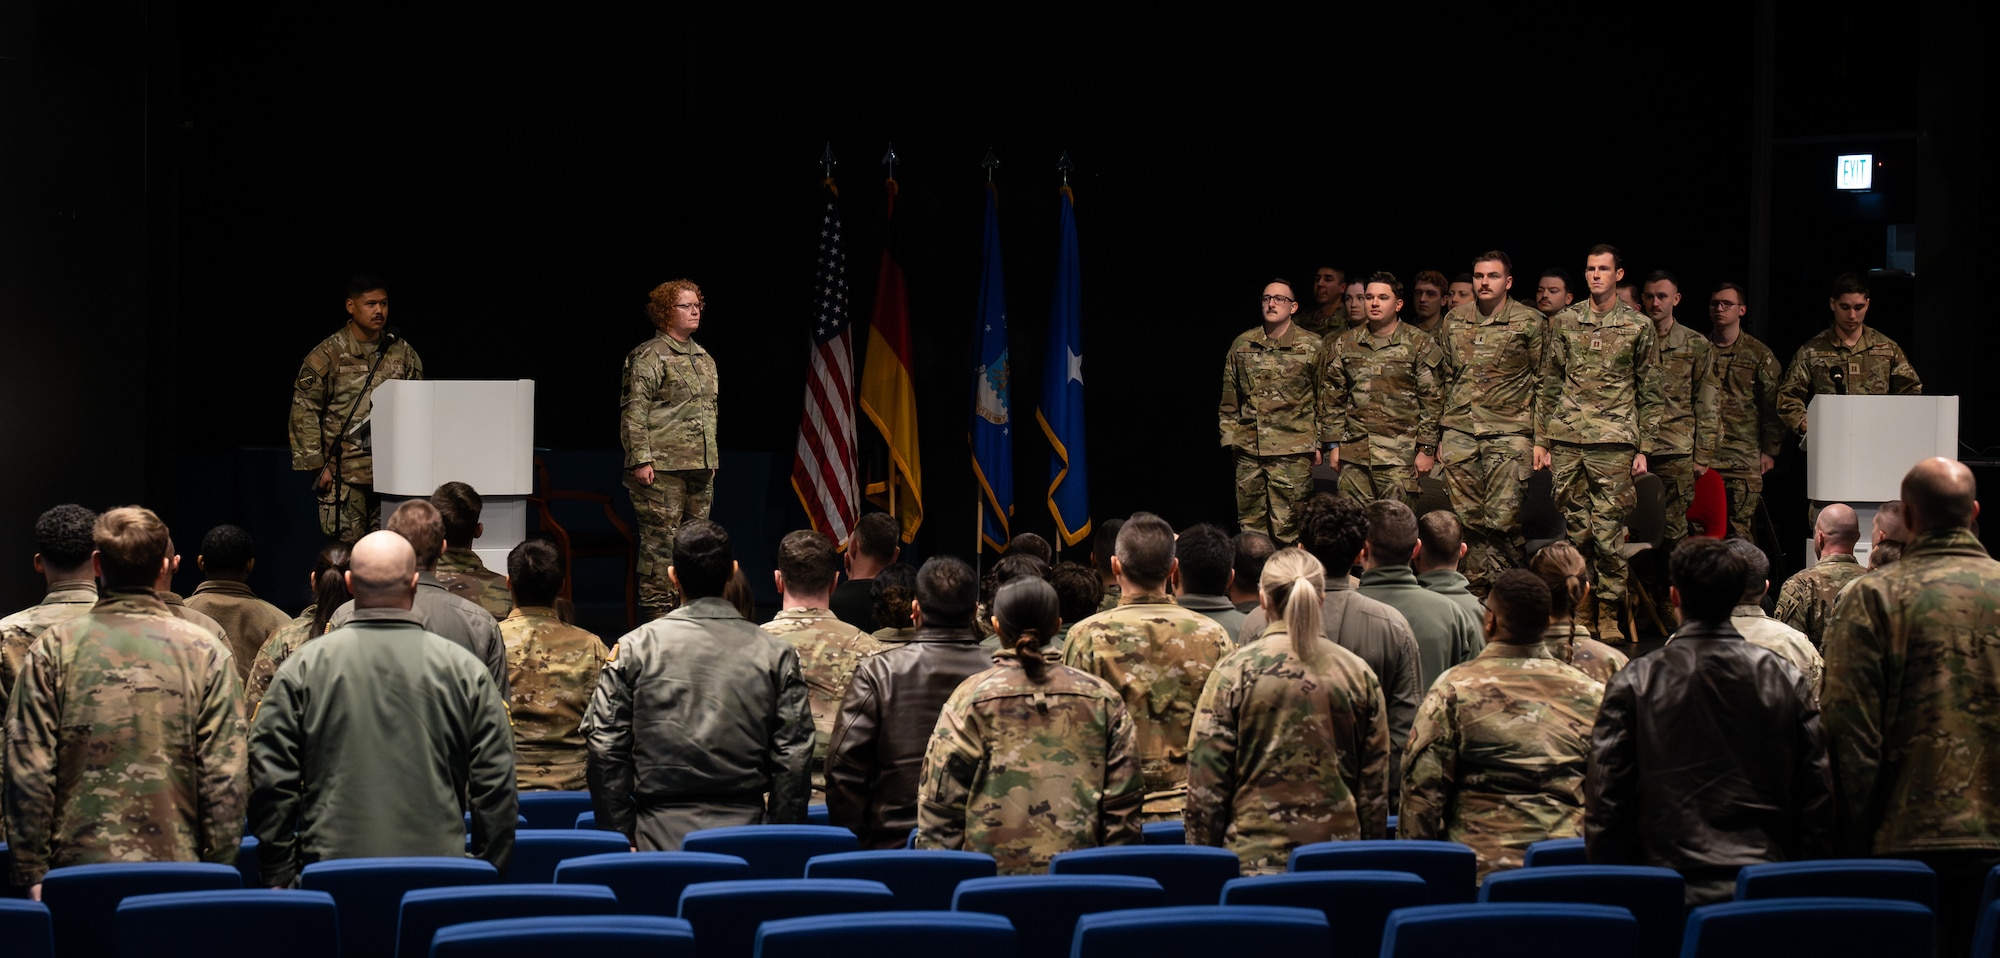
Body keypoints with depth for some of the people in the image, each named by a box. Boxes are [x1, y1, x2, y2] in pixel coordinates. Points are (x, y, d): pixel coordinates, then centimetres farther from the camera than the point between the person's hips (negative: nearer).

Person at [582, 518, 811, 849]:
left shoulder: (636, 648, 2)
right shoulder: (775, 653, 2)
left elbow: (605, 749, 1)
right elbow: (793, 757, 0)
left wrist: (619, 837, 7)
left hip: (661, 837, 0)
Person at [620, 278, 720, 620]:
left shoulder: (704, 358, 19)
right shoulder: (649, 356, -6)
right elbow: (634, 411, -11)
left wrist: (711, 458, 21)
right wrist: (641, 459, -17)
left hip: (700, 465, 8)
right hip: (662, 467, -8)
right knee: (660, 540, -7)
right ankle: (658, 612, -4)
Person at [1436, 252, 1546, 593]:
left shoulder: (1531, 323, 1)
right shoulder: (1454, 321, 13)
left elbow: (1544, 384, 2)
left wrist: (1541, 439, -3)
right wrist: (1441, 436, 16)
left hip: (1508, 433, -4)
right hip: (1459, 434, 4)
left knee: (1503, 521, -8)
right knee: (1467, 520, 4)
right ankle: (1475, 593, 11)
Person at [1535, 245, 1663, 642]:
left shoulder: (1638, 327, 7)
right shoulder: (1563, 323, 10)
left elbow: (1649, 393, 8)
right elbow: (1549, 384, 13)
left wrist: (1643, 448, 3)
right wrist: (1541, 439, 8)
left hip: (1614, 443, -2)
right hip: (1567, 440, 2)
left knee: (1609, 531, -4)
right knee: (1576, 529, 4)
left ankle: (1609, 613, 2)